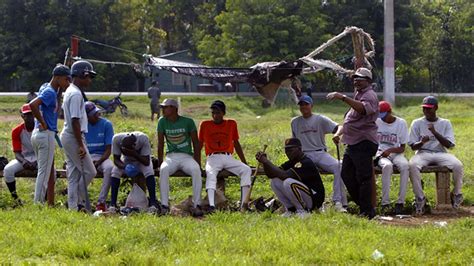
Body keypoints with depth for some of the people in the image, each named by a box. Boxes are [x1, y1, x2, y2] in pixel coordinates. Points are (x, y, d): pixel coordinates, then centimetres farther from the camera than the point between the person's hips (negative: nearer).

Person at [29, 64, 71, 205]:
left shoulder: (46, 88, 12)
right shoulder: (50, 92, -16)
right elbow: (33, 104, -32)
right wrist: (43, 123, -21)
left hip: (38, 134, 10)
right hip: (46, 134, -10)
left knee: (49, 172, 15)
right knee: (44, 172, -5)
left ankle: (50, 204, 19)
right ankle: (38, 204, -3)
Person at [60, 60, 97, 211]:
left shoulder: (70, 91, 14)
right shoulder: (76, 94, -18)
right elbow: (75, 121, -23)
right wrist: (81, 145, -23)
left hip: (67, 136, 10)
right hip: (74, 137, -10)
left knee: (74, 173, 11)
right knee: (89, 171, -4)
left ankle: (73, 206, 13)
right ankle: (77, 202, 0)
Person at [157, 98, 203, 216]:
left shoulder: (188, 122, 0)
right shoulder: (162, 122, 5)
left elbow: (196, 144, 3)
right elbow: (160, 144, 7)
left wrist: (198, 163, -4)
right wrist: (160, 163, 0)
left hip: (187, 157, -1)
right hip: (171, 157, 1)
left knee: (196, 170, -34)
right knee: (163, 170, -33)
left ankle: (196, 205, -33)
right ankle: (164, 206, -34)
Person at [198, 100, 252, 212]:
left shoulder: (231, 124, 11)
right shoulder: (205, 125, 7)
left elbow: (236, 144, 18)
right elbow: (199, 145, 12)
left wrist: (245, 163, 18)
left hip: (228, 158, 2)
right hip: (212, 158, -2)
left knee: (246, 170, -23)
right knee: (210, 173, -35)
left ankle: (243, 204, -31)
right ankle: (211, 205, -53)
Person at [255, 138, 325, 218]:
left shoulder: (306, 163, -18)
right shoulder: (292, 162, 10)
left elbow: (285, 176, -29)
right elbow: (271, 174, 3)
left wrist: (267, 162, -25)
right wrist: (264, 162, -14)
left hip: (314, 199, -9)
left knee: (289, 182, -31)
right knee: (275, 181, -1)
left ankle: (302, 211, -16)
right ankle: (291, 209, 2)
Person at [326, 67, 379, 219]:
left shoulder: (369, 95, -10)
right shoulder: (358, 95, 23)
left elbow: (363, 108, -34)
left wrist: (343, 98, -40)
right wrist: (339, 133, 21)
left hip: (364, 143, -11)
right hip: (352, 143, 11)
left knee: (363, 178, -9)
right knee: (346, 175, 12)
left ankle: (367, 212, -6)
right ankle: (362, 205, 20)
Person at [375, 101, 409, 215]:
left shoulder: (401, 123, 3)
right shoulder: (376, 122, 5)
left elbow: (402, 148, 3)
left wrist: (390, 150, -16)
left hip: (396, 153, 1)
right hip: (380, 153, -1)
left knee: (405, 165, -34)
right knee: (387, 166, -37)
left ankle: (400, 202, -33)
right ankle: (385, 203, -38)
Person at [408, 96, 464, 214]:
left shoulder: (445, 123, 9)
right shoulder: (417, 123, 9)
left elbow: (449, 145, -2)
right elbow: (413, 146, 4)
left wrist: (435, 133, -15)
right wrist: (421, 142, -20)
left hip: (441, 153, 1)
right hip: (422, 153, 0)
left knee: (458, 165, -29)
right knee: (413, 165, -36)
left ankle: (456, 194, -3)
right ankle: (420, 198, -25)